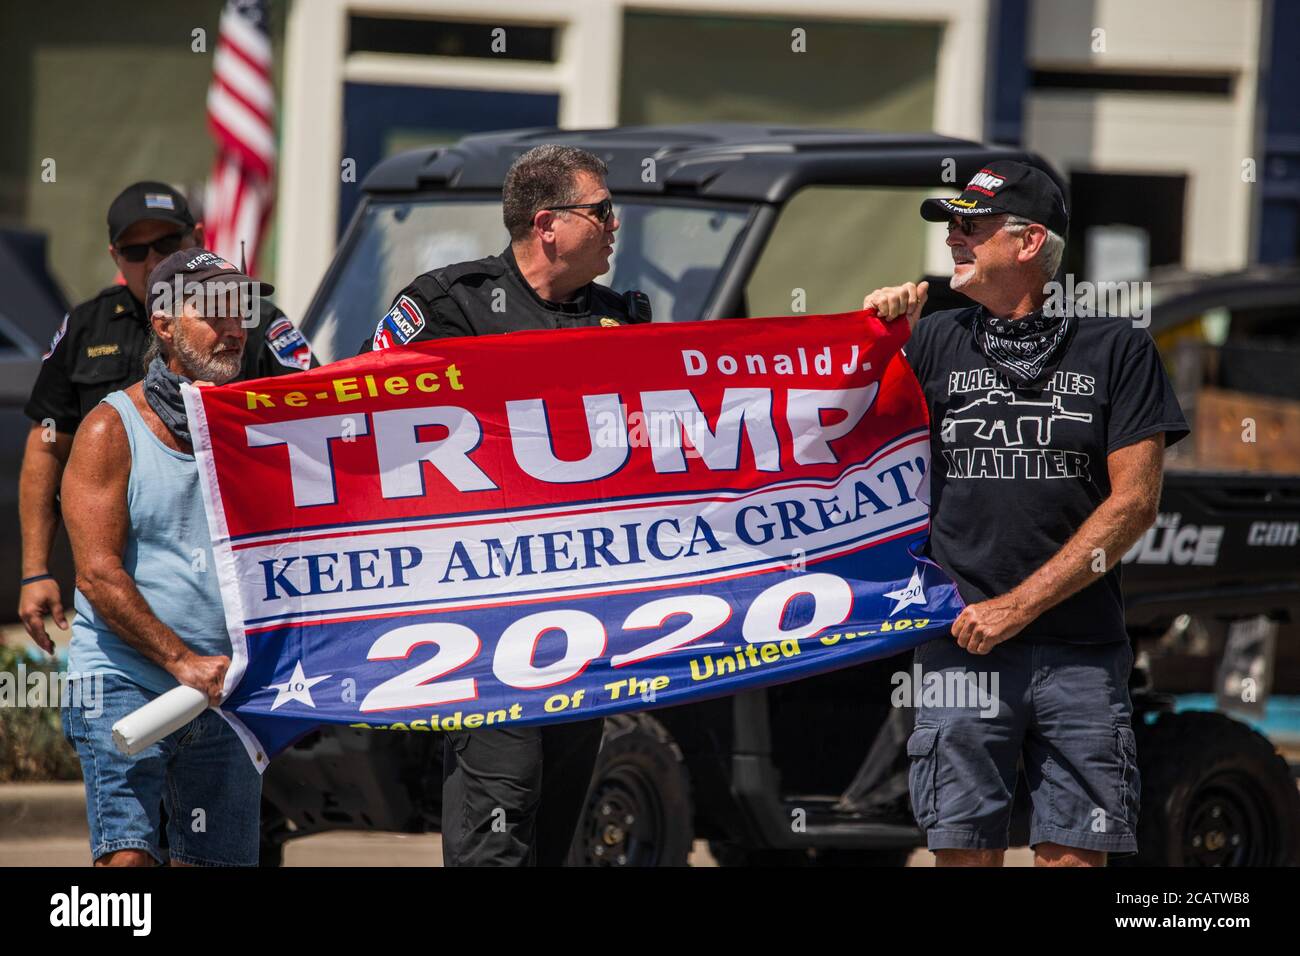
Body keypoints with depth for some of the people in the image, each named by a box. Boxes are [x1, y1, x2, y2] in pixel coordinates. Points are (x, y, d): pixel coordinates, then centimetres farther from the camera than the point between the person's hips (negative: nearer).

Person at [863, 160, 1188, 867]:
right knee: (964, 849, -3)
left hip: (1082, 651, -1)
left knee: (1074, 854, -2)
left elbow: (1134, 502, -2)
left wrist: (1017, 607, -8)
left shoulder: (1117, 349, 4)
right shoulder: (935, 343, 10)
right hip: (963, 648, 1)